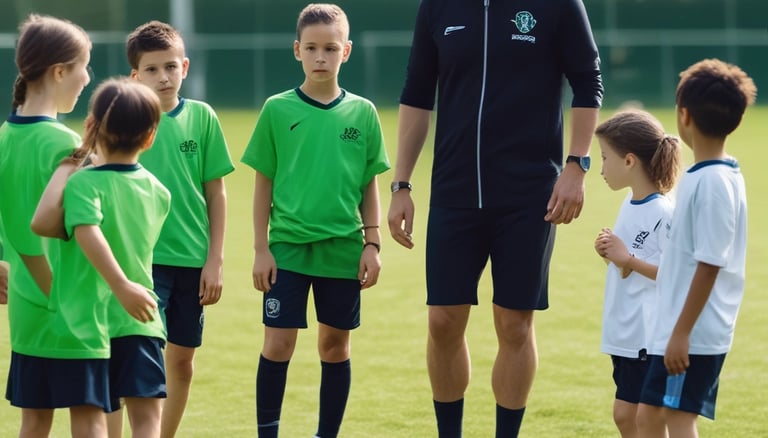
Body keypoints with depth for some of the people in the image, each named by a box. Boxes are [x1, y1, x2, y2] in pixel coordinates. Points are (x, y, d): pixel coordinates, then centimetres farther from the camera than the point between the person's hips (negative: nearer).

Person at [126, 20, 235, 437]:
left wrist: (214, 259, 1)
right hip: (144, 258, -3)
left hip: (193, 258, 3)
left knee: (182, 358, 11)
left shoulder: (201, 117, 1)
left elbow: (216, 193, 5)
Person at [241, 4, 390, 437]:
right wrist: (261, 250, -1)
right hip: (287, 246, -1)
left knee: (335, 345, 8)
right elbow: (263, 185, 3)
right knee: (278, 344, -4)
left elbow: (370, 185, 9)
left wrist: (372, 244, 3)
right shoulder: (278, 110, -1)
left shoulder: (362, 113, 3)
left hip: (343, 250, 2)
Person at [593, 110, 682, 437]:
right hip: (625, 333, 9)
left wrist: (629, 259, -22)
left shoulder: (665, 213, -17)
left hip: (651, 335, -9)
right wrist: (610, 254, 2)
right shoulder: (629, 205, 10)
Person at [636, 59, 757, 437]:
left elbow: (709, 265, -21)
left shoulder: (712, 182, -18)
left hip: (694, 334, -10)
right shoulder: (710, 175, 11)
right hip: (673, 326, 10)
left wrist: (682, 332, -21)